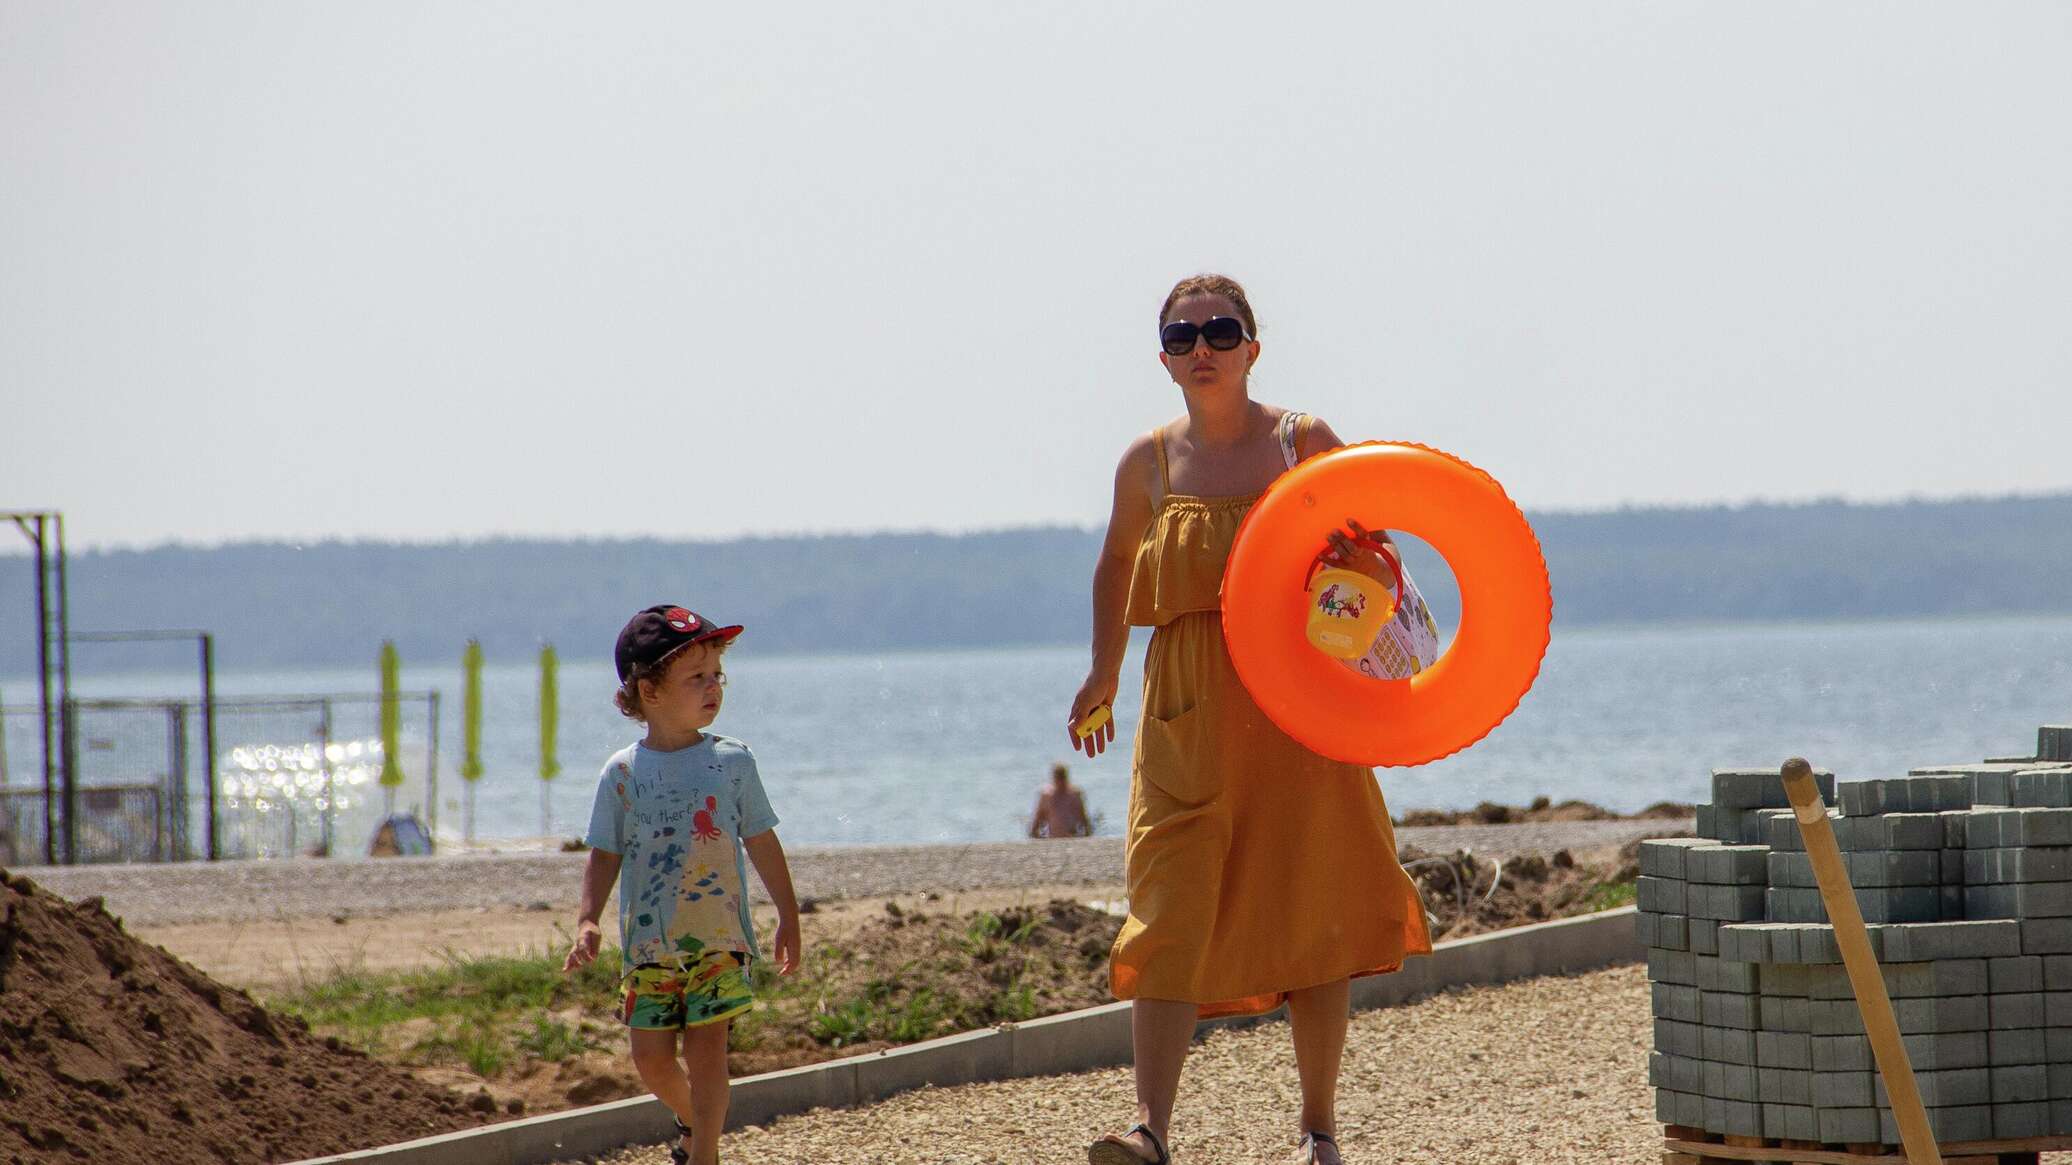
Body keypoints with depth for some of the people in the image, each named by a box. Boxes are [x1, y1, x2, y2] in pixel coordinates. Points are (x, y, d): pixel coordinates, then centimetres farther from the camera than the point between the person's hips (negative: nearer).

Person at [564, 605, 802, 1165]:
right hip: (648, 945, 1)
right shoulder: (623, 772, -1)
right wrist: (588, 923, -8)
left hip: (719, 941, -1)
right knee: (651, 1058, 4)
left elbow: (762, 844, 8)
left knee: (706, 1051, -8)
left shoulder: (731, 760, 1)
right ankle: (692, 1119, 33)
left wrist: (788, 919, 9)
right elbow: (605, 856, 4)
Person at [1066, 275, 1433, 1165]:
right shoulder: (1148, 464, 6)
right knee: (1173, 906, -11)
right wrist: (1105, 671, 21)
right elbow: (1117, 564, 25)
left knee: (1312, 910, 4)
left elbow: (1368, 561, 5)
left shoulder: (1304, 444, 0)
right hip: (1190, 715, 1)